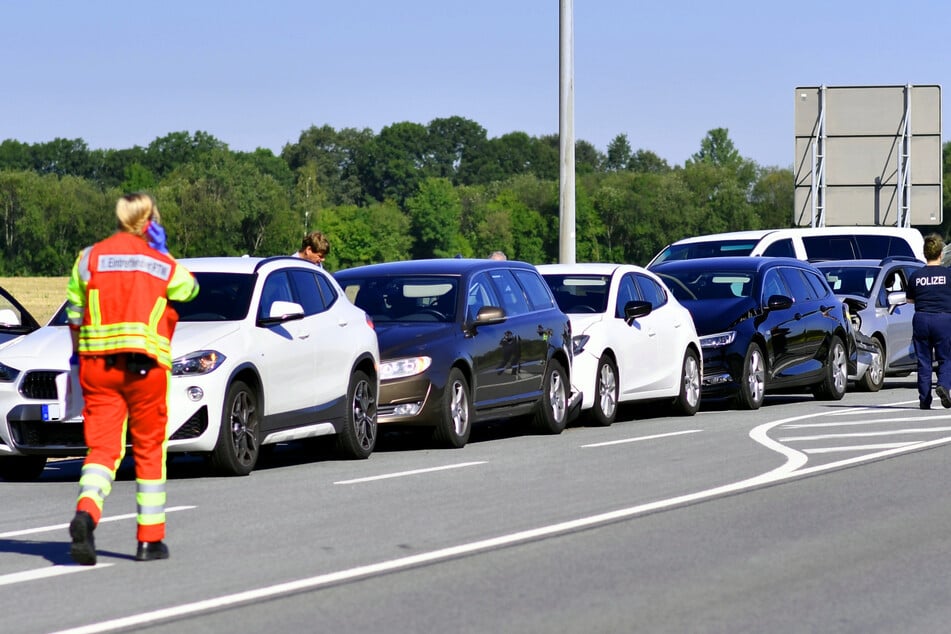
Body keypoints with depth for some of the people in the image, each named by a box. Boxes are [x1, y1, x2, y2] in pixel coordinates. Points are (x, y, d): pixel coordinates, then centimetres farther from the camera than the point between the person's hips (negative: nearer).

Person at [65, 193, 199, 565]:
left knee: (102, 446, -1)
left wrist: (77, 354, 19)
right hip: (145, 364, -1)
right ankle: (149, 539, 12)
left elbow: (74, 313, 7)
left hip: (97, 363, 1)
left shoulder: (90, 258, 5)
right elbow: (190, 289, 23)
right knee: (149, 450, 10)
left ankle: (86, 512, -29)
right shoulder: (164, 265, 3)